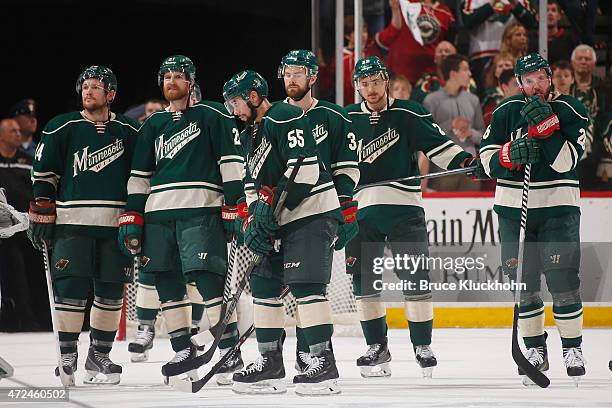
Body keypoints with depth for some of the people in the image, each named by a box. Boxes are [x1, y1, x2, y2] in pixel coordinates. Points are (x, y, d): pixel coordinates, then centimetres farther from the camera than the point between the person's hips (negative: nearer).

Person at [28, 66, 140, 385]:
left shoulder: (129, 132, 8)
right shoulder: (62, 128, 4)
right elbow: (43, 175, 5)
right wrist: (41, 216, -1)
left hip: (115, 224, 2)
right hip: (71, 222, -2)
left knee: (110, 293, 4)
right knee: (70, 289, -9)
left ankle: (99, 355, 17)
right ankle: (67, 355, 2)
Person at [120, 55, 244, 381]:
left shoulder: (211, 116, 3)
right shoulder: (153, 125, 19)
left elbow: (231, 163, -1)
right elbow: (139, 175, 20)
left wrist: (235, 207, -9)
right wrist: (132, 217, 13)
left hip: (200, 210, -6)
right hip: (159, 213, 6)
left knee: (208, 278, -15)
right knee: (166, 281, 4)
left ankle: (230, 350, -13)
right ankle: (183, 349, 13)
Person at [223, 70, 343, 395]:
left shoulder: (286, 118, -11)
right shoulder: (249, 136, 20)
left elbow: (304, 168, -20)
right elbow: (253, 185, 21)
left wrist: (272, 206, -19)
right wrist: (253, 221, 4)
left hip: (313, 213, -10)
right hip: (279, 221, 10)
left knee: (305, 284, -17)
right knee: (263, 283, 8)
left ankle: (324, 362, -18)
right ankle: (270, 362, 14)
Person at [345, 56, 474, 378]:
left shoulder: (408, 114, 1)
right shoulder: (348, 119, 10)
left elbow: (437, 144, -3)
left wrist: (464, 161, -18)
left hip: (403, 207, -3)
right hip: (361, 209, 3)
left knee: (415, 278, -6)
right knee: (362, 279, 1)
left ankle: (422, 345, 5)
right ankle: (377, 348, 11)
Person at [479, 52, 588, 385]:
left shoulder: (570, 111, -4)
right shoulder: (506, 112, 3)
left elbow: (565, 162, -15)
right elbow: (487, 159, 0)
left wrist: (545, 126, -24)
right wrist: (512, 153, -19)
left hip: (557, 205, -2)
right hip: (514, 206, 2)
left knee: (563, 279, -7)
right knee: (522, 282, 3)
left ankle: (572, 348, 5)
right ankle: (535, 349, 13)